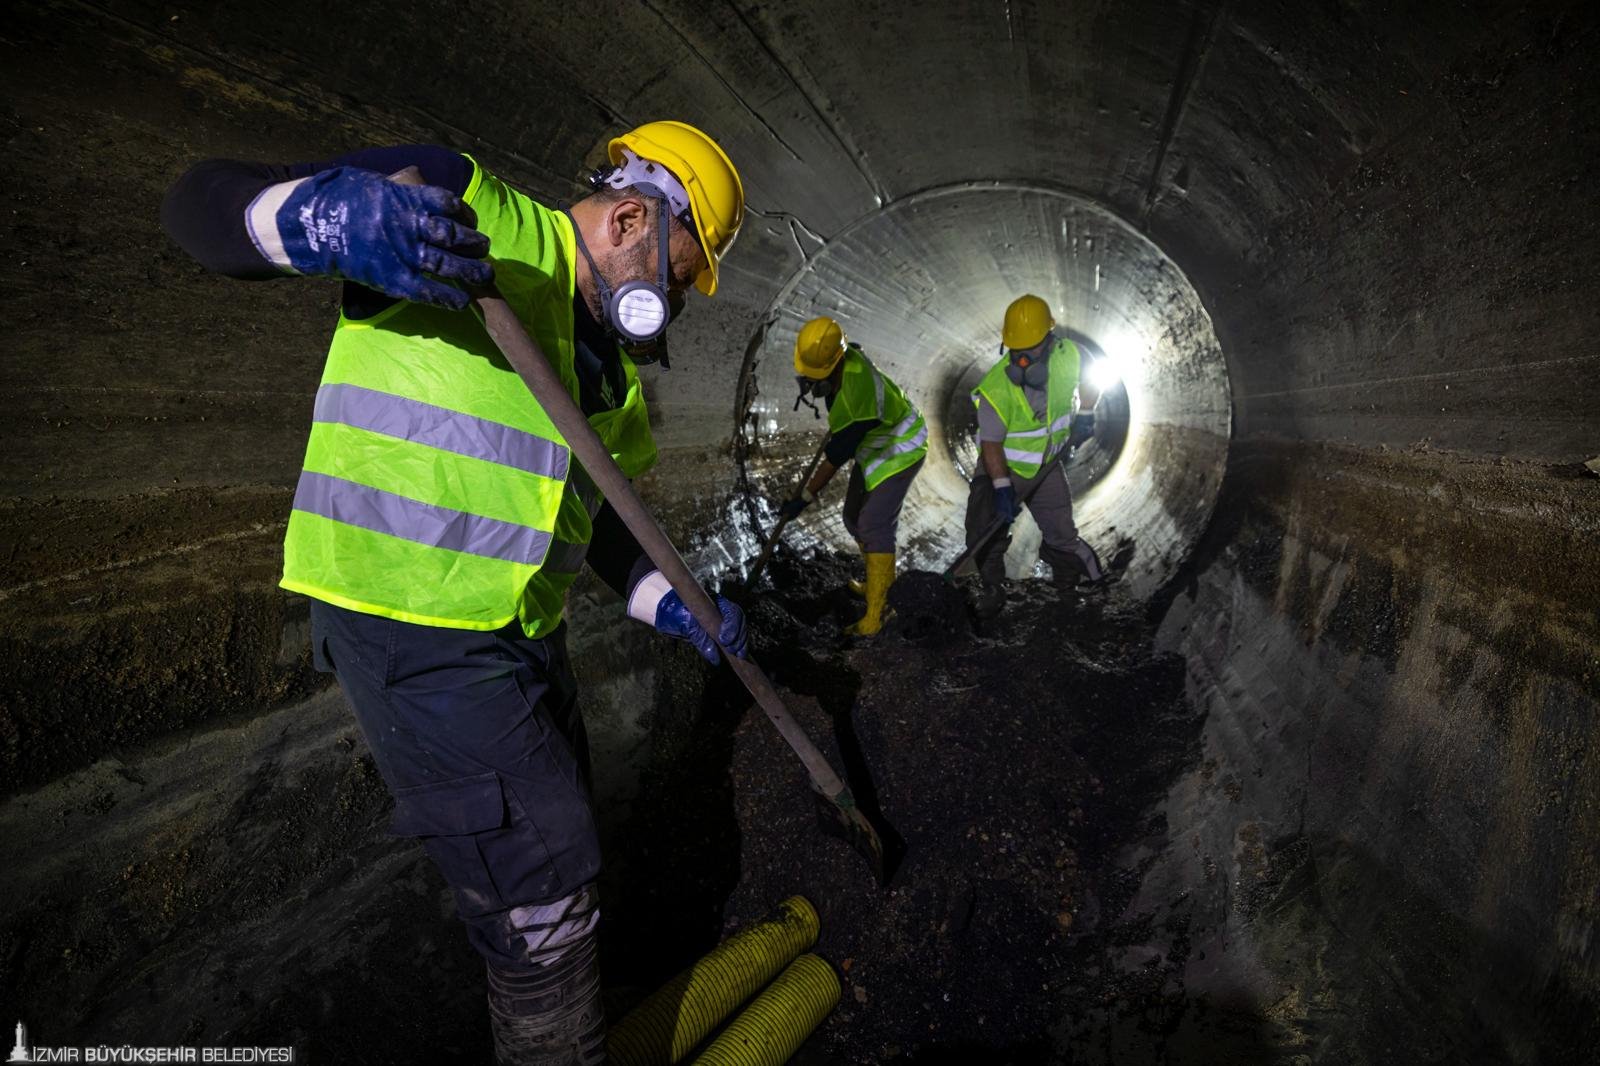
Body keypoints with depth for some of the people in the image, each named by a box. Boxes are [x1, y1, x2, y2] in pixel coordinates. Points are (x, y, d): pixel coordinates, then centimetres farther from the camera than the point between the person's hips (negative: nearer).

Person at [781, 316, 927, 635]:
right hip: (873, 447, 9)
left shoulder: (857, 398, -39)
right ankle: (882, 579, 32)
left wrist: (804, 498, -22)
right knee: (854, 517, 13)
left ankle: (875, 612, -7)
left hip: (898, 450, -9)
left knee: (874, 526, -14)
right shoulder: (845, 356, -14)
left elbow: (836, 457, -31)